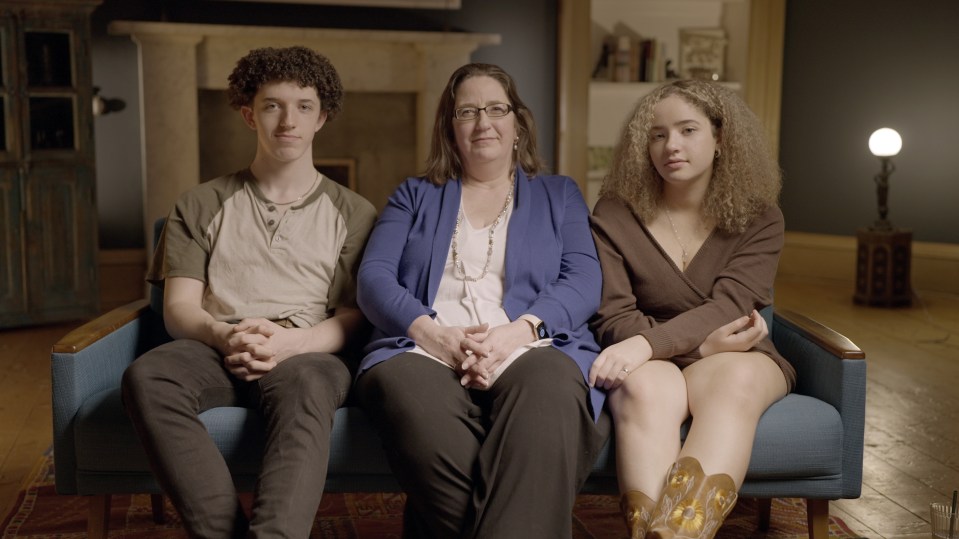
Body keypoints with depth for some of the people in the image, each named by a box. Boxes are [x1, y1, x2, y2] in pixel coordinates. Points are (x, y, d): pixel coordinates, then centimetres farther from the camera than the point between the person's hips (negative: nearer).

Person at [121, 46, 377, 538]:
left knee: (302, 383, -39)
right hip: (215, 350, 2)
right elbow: (178, 307, 10)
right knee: (147, 377, -33)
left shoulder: (353, 213, 18)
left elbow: (354, 317, 7)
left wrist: (290, 342, -14)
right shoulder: (200, 206, 21)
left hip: (309, 354, -1)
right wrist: (225, 335, -14)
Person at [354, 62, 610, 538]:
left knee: (549, 391, -39)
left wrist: (517, 331, -13)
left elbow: (582, 283, 7)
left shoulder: (559, 195, 24)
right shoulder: (415, 195, 25)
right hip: (424, 350, 1)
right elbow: (373, 277, 10)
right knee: (405, 388, -38)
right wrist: (433, 332, -11)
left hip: (528, 350, 0)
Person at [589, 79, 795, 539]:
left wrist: (647, 342, -29)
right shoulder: (615, 216, 3)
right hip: (651, 362, 0)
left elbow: (728, 306, -13)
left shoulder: (759, 219, 3)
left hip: (735, 357, 0)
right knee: (646, 387, -37)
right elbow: (613, 316, -5)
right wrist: (701, 342, -18)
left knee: (736, 377, -37)